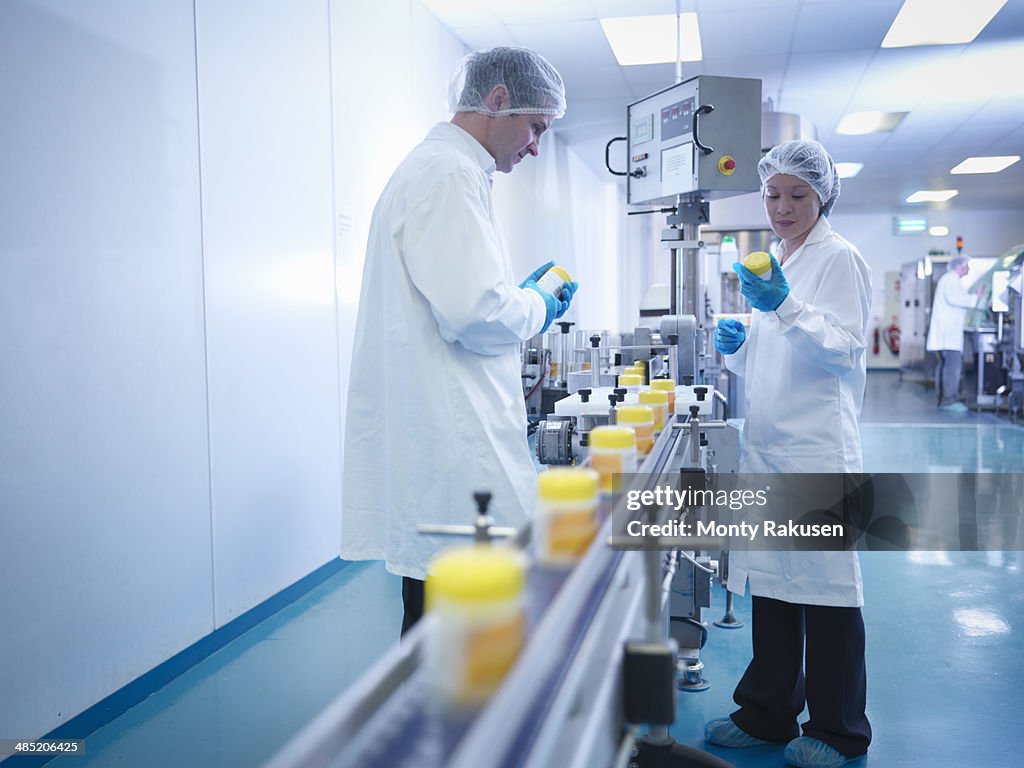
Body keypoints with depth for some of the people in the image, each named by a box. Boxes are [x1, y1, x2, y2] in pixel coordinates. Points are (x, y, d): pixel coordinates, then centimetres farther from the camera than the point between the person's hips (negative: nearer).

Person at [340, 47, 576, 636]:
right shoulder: (450, 174, -12)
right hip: (452, 453, -11)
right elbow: (473, 313, -22)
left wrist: (523, 299, 20)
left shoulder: (430, 168, 21)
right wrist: (535, 308, -3)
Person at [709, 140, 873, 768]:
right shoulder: (775, 264, 19)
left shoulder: (839, 258, -4)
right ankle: (768, 715, 24)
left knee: (824, 584, 1)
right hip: (767, 445, 7)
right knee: (770, 579, 12)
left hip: (818, 449, -7)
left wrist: (784, 307, -27)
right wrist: (737, 345, 4)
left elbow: (843, 350, -14)